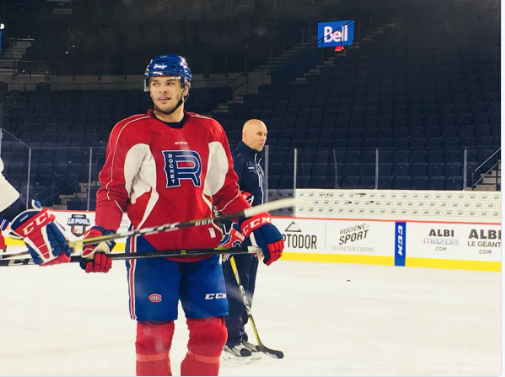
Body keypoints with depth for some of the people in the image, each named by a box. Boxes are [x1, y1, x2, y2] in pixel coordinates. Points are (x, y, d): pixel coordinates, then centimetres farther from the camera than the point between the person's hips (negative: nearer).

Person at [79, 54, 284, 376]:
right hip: (151, 248, -3)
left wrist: (260, 226, 6)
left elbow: (226, 190, 15)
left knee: (211, 332, 3)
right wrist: (100, 236, -15)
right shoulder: (131, 132, -1)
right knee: (154, 334, -2)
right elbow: (113, 190, -2)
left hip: (202, 249, 3)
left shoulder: (211, 132, 9)